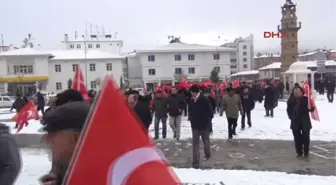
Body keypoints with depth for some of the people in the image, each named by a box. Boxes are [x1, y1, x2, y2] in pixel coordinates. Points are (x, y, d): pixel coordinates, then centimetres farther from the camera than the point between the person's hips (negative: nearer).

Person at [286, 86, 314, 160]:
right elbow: (289, 110, 9)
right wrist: (291, 116, -2)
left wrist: (310, 108, -30)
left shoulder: (306, 99, -10)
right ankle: (299, 153, 20)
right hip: (295, 122, 2)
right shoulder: (291, 100, -3)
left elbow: (312, 109, -9)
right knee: (297, 138, 8)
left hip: (305, 122, -2)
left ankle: (306, 152, 19)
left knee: (306, 138, 5)